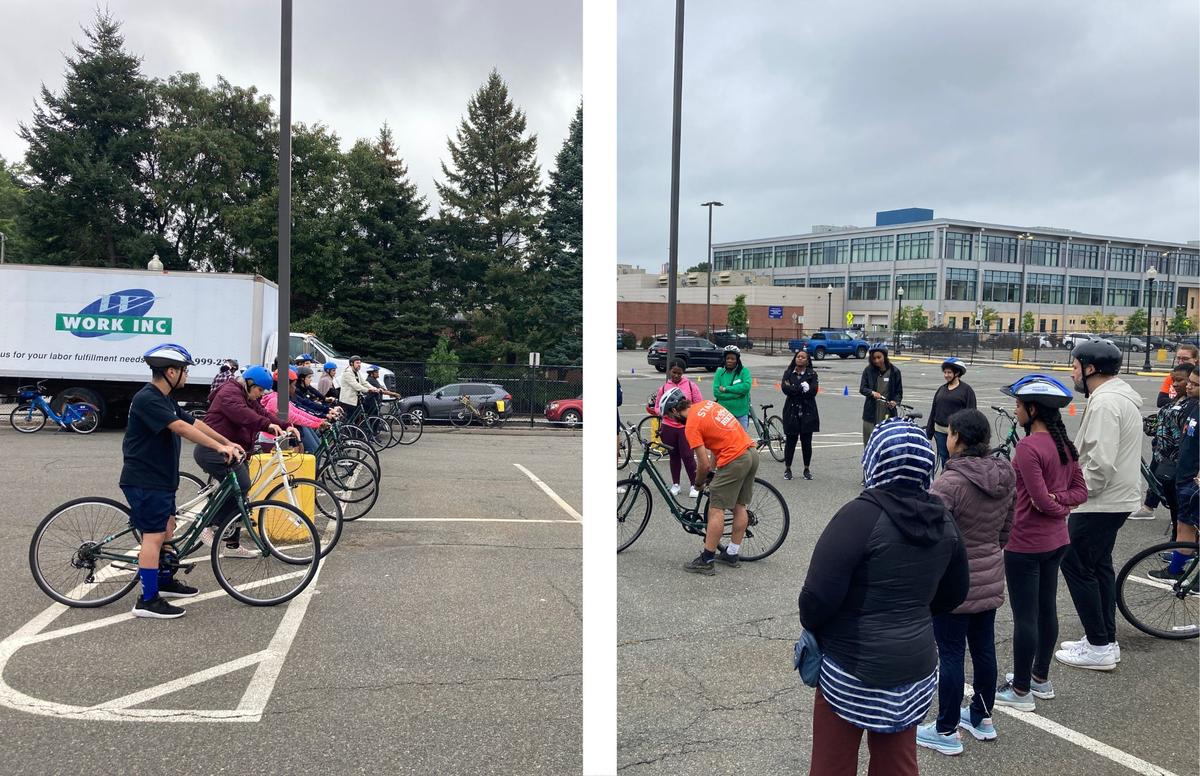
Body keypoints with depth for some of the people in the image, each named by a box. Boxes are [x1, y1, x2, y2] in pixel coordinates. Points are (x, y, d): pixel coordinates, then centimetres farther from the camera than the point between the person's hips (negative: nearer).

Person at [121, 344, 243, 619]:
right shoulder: (147, 399, -20)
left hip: (161, 478, 10)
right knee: (154, 536, -8)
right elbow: (181, 428, -28)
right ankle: (148, 601, -3)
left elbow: (195, 423, 13)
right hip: (144, 480, -10)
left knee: (167, 528, 19)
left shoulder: (165, 400, 12)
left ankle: (166, 581, 35)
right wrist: (219, 447, -29)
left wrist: (228, 443, 8)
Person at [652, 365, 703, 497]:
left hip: (686, 427, -2)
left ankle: (694, 485, 5)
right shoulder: (663, 387, 7)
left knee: (687, 456, -7)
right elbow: (657, 407, 14)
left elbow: (699, 405, 3)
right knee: (674, 456, 11)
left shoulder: (691, 385, 1)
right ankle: (675, 484, 23)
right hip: (668, 427, 3)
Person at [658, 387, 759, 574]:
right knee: (739, 506, 17)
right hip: (752, 452, 9)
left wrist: (699, 480, 10)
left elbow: (704, 464, -10)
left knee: (716, 509, -2)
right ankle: (732, 554, 26)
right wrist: (710, 466, 17)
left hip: (734, 460, -9)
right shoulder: (707, 404, 14)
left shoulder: (691, 426, -10)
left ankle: (706, 561, 2)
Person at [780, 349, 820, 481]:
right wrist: (802, 387, -12)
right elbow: (785, 389, -10)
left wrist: (793, 389, -14)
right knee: (790, 440, 2)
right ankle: (787, 468, 14)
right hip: (791, 412, 0)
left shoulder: (812, 374, 4)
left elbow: (813, 391, -12)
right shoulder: (788, 373, 7)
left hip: (807, 412, 0)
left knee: (806, 441, 4)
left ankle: (807, 469, 17)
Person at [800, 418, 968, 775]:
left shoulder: (862, 514, -21)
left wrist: (811, 626, -3)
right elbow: (955, 593, 14)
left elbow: (819, 594, -22)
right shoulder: (942, 519, 1)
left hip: (855, 669, -6)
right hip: (915, 666, 6)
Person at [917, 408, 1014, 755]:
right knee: (984, 648, 19)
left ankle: (947, 732, 14)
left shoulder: (950, 482, -24)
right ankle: (982, 718, 35)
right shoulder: (1003, 477, 1)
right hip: (990, 580, 8)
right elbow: (1006, 528, 13)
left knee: (950, 654, 3)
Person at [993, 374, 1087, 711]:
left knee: (1025, 616, 1)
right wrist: (1061, 500, -9)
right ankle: (1041, 679, 31)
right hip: (1056, 541, 9)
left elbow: (1040, 500, -22)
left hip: (1025, 544, -9)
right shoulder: (1066, 445, 5)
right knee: (1047, 609, 18)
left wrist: (1056, 506, -3)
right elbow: (1080, 492, 7)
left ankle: (1021, 691, 12)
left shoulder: (1027, 447, -21)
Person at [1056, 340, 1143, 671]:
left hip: (1099, 503, -11)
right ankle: (1106, 640, 26)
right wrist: (1080, 487, 17)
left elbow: (1101, 462, -29)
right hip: (1118, 498, 11)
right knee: (1100, 565, 18)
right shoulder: (1123, 396, 13)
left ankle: (1099, 647, 3)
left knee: (1076, 566, -2)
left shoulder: (1104, 402, -21)